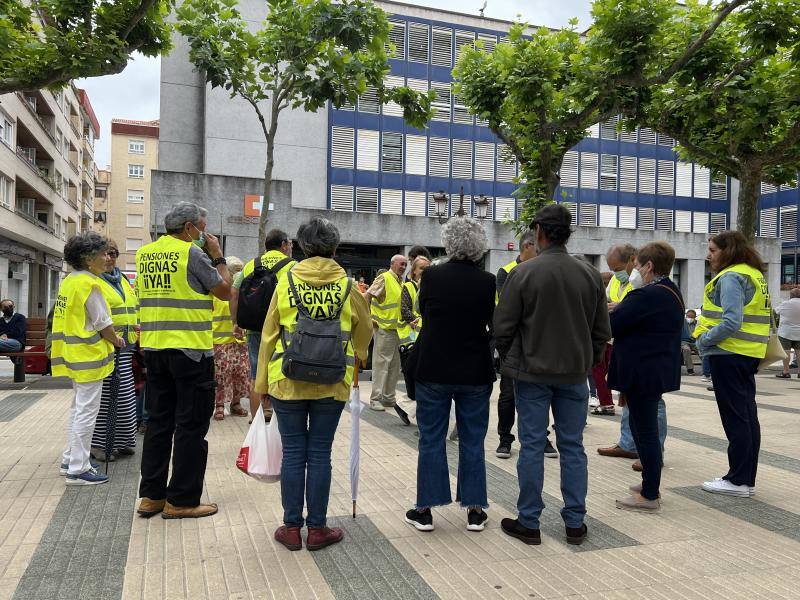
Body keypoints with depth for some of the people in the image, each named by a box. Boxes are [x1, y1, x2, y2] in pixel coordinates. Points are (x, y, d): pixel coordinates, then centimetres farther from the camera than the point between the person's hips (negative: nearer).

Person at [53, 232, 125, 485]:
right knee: (86, 411, -3)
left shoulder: (69, 281, 11)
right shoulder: (89, 284, -17)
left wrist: (109, 338, 17)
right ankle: (78, 469, 3)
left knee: (78, 408, 20)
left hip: (73, 353, 10)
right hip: (89, 354, -10)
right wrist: (116, 340, 2)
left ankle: (70, 459, 29)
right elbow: (103, 324, -16)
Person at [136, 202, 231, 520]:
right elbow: (225, 290, -5)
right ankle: (181, 500, 9)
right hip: (190, 349, -7)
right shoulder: (192, 252, -11)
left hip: (154, 347, 7)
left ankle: (151, 496, 20)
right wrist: (217, 255, 5)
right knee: (191, 425, 2)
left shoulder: (144, 253, 10)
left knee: (158, 421, 15)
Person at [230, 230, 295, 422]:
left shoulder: (251, 265, 10)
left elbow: (233, 292, 6)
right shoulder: (292, 266, -3)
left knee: (256, 376, 12)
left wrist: (236, 322, 11)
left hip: (255, 328, 4)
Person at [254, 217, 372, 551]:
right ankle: (317, 529, 17)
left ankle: (292, 528, 18)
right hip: (332, 384, 0)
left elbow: (269, 335, 2)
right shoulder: (346, 285, -1)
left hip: (288, 382, 0)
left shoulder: (287, 281, 0)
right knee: (320, 455, 7)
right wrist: (353, 359, 32)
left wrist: (262, 385, 9)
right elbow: (365, 330, 12)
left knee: (293, 454, 9)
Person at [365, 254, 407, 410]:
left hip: (397, 328, 9)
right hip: (384, 328, -9)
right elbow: (367, 296, -16)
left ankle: (389, 397, 22)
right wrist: (369, 318, -17)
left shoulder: (400, 282, 14)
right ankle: (375, 399, 2)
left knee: (394, 367, 13)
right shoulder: (384, 278, -11)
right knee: (381, 364, -4)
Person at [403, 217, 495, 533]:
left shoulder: (431, 276, -9)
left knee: (431, 440, 9)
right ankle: (474, 509, 19)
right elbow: (495, 324, 4)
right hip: (475, 373, 1)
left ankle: (425, 509, 16)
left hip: (433, 370, -1)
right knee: (472, 441, 11)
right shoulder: (488, 281, -8)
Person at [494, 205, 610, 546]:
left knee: (532, 446, 4)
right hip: (575, 374, 3)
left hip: (532, 373, -3)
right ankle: (575, 523, 19)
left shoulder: (523, 273, -11)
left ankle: (528, 522, 14)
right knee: (572, 446, 11)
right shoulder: (590, 275, 1)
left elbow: (503, 327, -8)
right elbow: (602, 330, 5)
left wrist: (510, 361, 9)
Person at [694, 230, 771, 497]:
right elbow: (760, 318, 19)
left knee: (735, 418, -4)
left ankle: (738, 481, 4)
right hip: (748, 355, 10)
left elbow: (731, 322, -24)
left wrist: (704, 340, -13)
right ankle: (747, 479, 20)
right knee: (748, 416, 12)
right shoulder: (754, 275, 16)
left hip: (728, 354, -10)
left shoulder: (731, 277, -14)